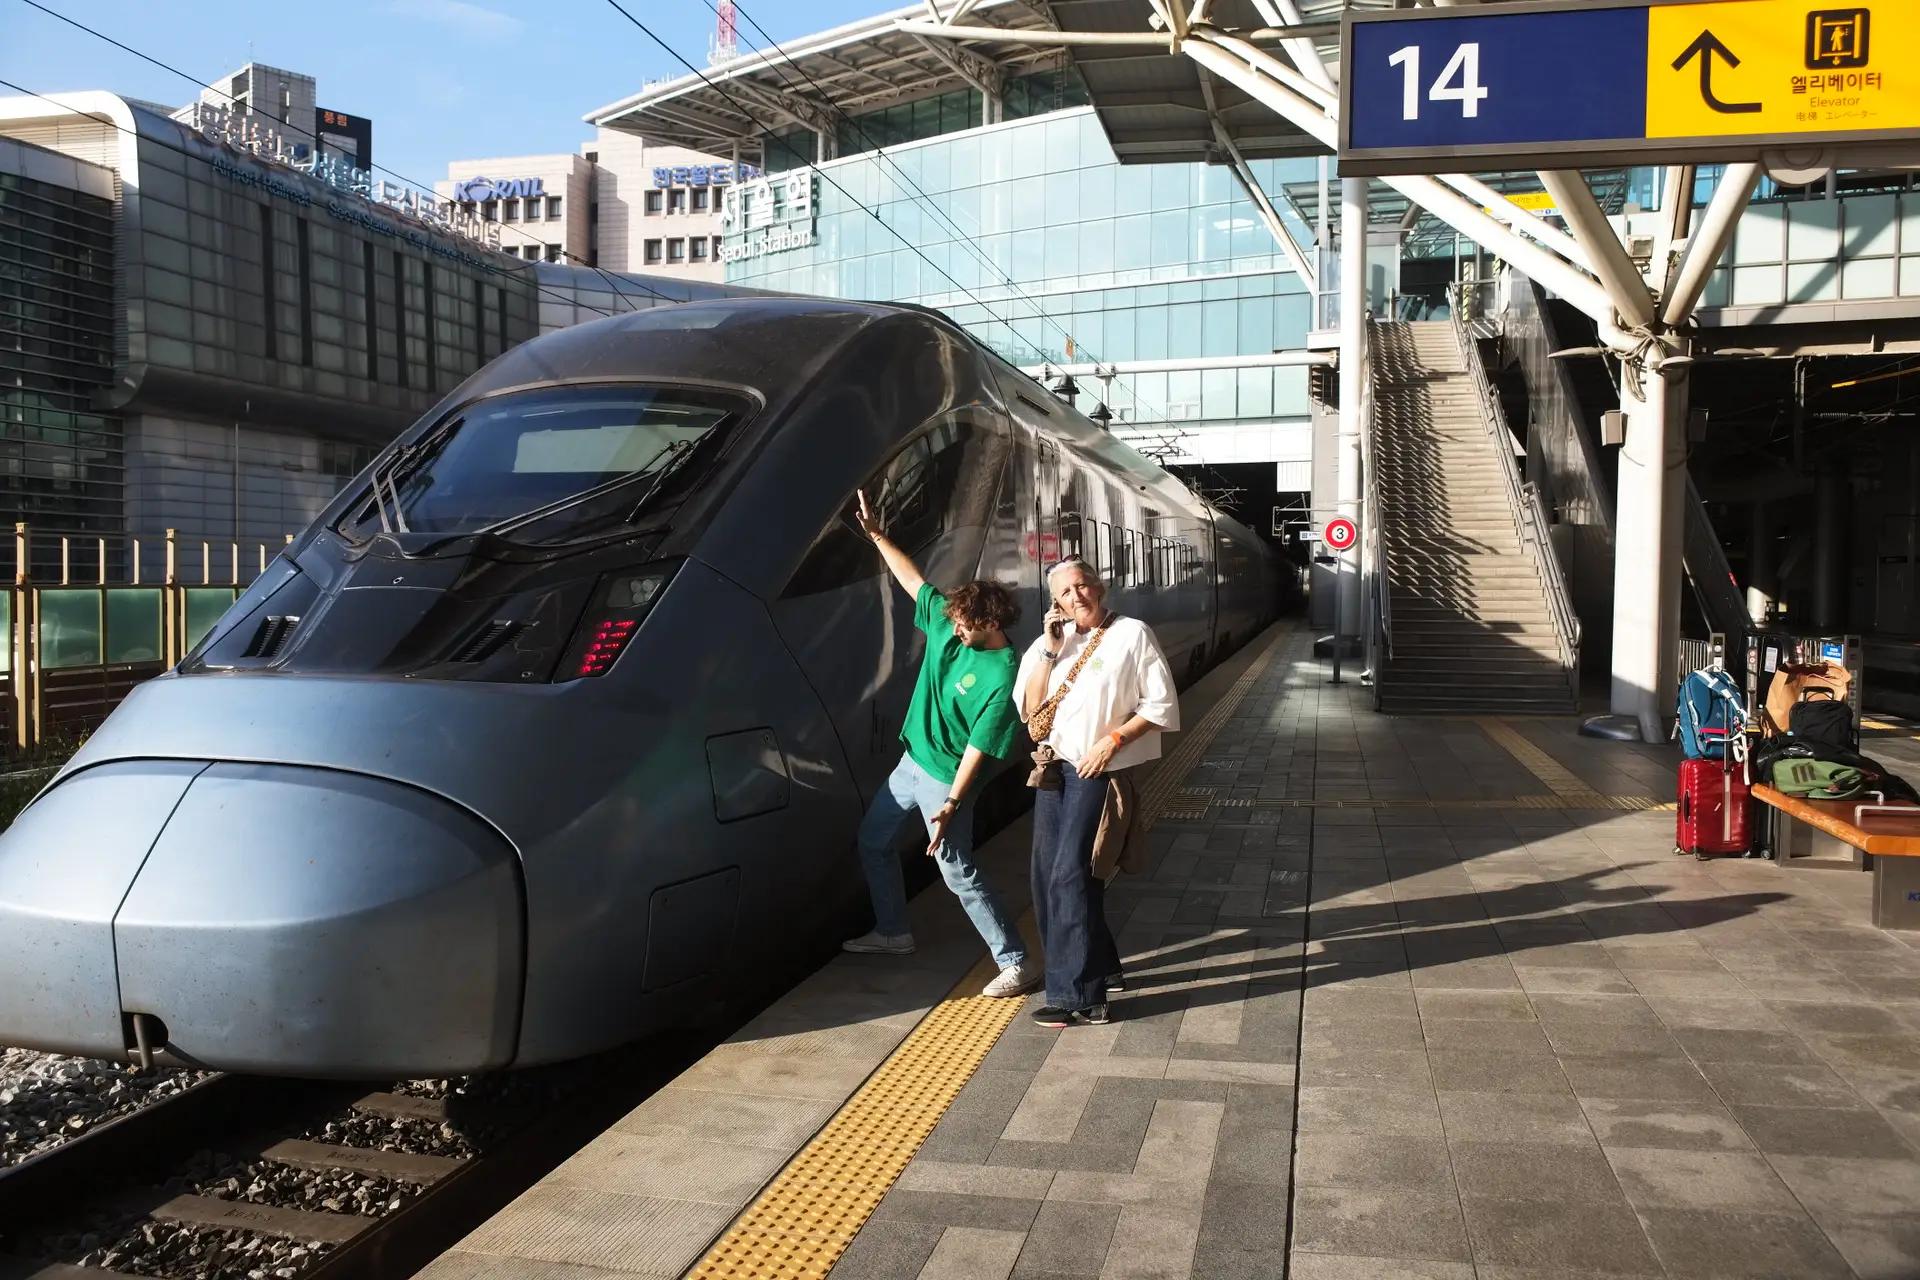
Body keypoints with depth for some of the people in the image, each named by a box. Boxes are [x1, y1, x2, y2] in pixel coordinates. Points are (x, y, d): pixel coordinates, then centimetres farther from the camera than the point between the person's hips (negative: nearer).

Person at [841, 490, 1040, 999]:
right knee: (873, 839, 21)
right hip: (911, 762, 9)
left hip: (944, 779, -9)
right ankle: (893, 933, 38)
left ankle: (1016, 964, 3)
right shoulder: (947, 623, -6)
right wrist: (877, 535, 5)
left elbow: (977, 748, -25)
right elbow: (912, 579, 7)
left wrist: (951, 805, -28)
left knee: (959, 874, -7)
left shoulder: (1001, 677, -25)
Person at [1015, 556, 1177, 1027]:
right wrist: (1050, 652, -7)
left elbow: (1161, 705, -7)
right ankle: (1098, 965, 28)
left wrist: (1113, 739, -16)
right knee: (1046, 877, 9)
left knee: (1069, 876, -12)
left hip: (1099, 772, -6)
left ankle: (1079, 996, -5)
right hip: (1054, 768, 7)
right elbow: (1029, 710, 1)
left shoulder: (1132, 635, -6)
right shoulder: (1050, 642, 10)